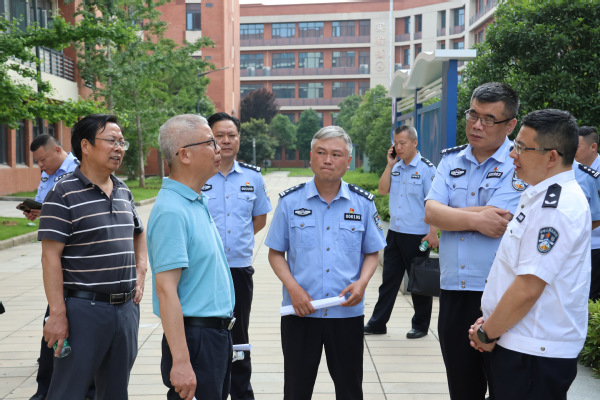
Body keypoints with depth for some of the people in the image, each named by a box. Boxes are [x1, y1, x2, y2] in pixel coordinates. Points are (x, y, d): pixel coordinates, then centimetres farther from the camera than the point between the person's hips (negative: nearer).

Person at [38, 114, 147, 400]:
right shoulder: (64, 193, -10)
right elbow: (50, 256, -13)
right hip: (83, 309, -6)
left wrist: (140, 274, 12)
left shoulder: (124, 191, 11)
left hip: (126, 308, 6)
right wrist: (57, 314, -18)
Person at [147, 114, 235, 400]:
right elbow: (166, 290, -24)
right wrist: (180, 362, -26)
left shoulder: (197, 202, 11)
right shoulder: (171, 211, -20)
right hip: (195, 337, -9)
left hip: (217, 334, 9)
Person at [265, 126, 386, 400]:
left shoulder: (363, 203, 2)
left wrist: (361, 283, -11)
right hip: (300, 312, 0)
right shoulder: (290, 201, -1)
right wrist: (293, 288, -12)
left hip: (348, 312, 1)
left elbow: (372, 253, 9)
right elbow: (275, 253, 3)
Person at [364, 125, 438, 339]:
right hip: (394, 233, 6)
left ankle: (420, 325, 22)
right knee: (389, 279, 12)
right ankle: (377, 323, 19)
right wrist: (390, 164, -2)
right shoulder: (396, 167, 10)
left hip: (416, 235, -6)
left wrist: (433, 233, -17)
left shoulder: (426, 168, -9)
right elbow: (382, 190, 4)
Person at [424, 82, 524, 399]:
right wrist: (475, 218, -16)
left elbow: (497, 225, -19)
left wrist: (450, 214, -6)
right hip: (453, 292, 5)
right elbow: (431, 212, -3)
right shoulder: (451, 160, 9)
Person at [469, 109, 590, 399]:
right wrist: (488, 321, 9)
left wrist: (487, 334, -11)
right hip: (514, 344, 9)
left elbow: (527, 289, -23)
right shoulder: (539, 195, 11)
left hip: (535, 354, -9)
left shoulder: (557, 208, -21)